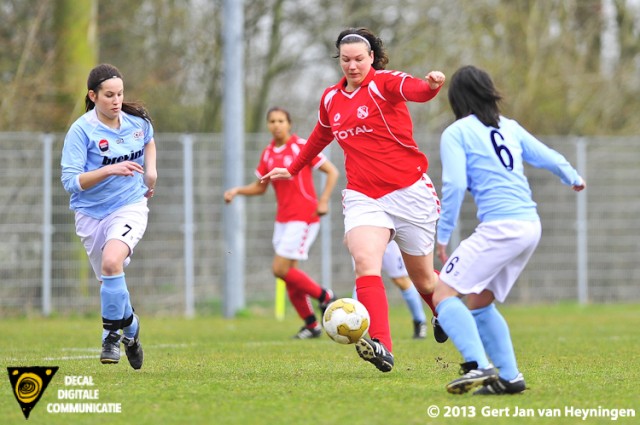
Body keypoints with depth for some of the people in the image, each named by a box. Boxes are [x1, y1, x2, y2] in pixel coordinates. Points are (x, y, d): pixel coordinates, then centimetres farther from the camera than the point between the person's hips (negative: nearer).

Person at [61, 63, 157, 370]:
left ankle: (113, 332, -12)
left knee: (111, 262, -27)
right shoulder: (81, 131, -14)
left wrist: (150, 171, 10)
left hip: (130, 206, 0)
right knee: (108, 276, 11)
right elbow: (71, 181, -20)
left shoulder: (137, 122, -1)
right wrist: (110, 170, -31)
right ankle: (129, 325, 40)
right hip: (91, 214, 0)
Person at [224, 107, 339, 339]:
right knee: (289, 274, 5)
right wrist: (237, 191, 4)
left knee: (281, 269, -14)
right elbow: (260, 187, 20)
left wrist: (323, 201, -15)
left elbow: (332, 172, -6)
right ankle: (311, 324, 17)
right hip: (283, 220, 7)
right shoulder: (268, 154, 10)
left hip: (302, 218, -7)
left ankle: (324, 296, 4)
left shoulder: (301, 147, -9)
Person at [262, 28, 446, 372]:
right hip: (363, 197, 3)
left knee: (423, 278, 8)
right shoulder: (331, 98, 11)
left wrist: (431, 85, -54)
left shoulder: (384, 83, -7)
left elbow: (416, 90, -30)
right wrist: (292, 170, 43)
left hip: (408, 192, -3)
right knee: (365, 263, -24)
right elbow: (320, 137, 31)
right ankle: (381, 347, -38)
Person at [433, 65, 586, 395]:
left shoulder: (456, 133, 1)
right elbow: (549, 158, 22)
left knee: (443, 294, -6)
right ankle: (510, 377, 11)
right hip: (531, 227, 7)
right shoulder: (509, 127, 17)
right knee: (479, 302, 18)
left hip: (499, 227, -7)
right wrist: (574, 179, 44)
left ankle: (478, 366, -22)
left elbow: (455, 184, -10)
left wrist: (443, 236, -5)